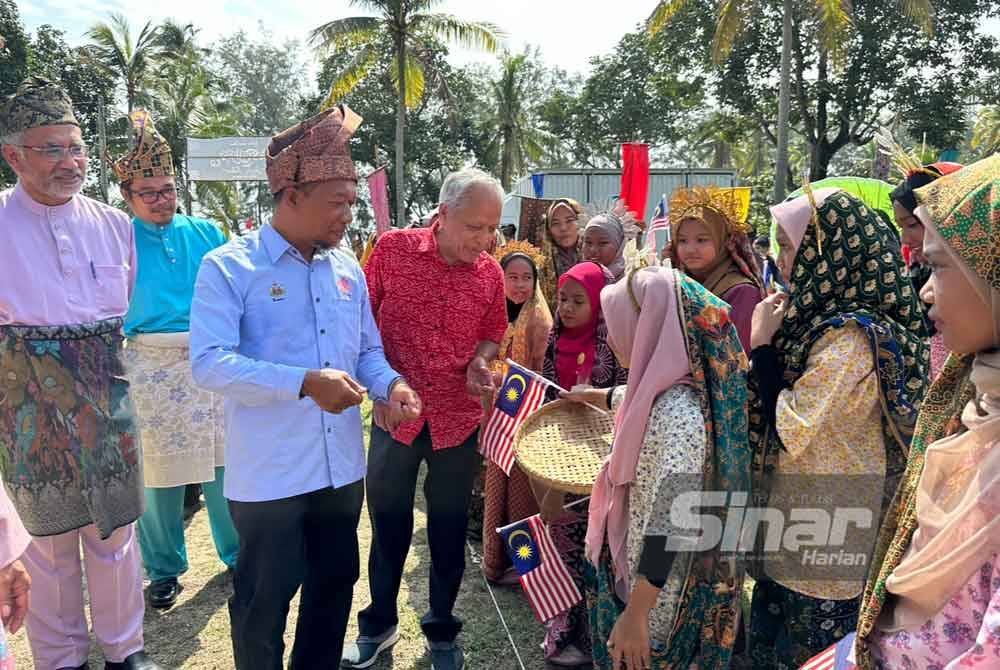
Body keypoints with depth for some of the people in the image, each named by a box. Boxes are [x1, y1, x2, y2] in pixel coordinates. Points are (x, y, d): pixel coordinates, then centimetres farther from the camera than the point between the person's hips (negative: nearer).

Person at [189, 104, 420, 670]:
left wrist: (390, 384, -9)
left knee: (335, 585, 21)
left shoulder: (348, 268, 7)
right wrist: (304, 383, -30)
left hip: (342, 466, 6)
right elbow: (209, 363, -21)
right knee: (264, 602, 12)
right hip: (268, 473, -6)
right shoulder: (228, 267, -11)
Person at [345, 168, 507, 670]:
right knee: (387, 523, 14)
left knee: (449, 531, 14)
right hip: (394, 413, -1)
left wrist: (480, 361, -11)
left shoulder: (490, 272, -2)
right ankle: (378, 624, 37)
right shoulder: (393, 248, -9)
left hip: (459, 419, 2)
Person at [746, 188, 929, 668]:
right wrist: (770, 341, 2)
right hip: (802, 524, 9)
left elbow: (790, 429, -23)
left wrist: (761, 341, -16)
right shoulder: (830, 318, 5)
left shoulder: (852, 337, -23)